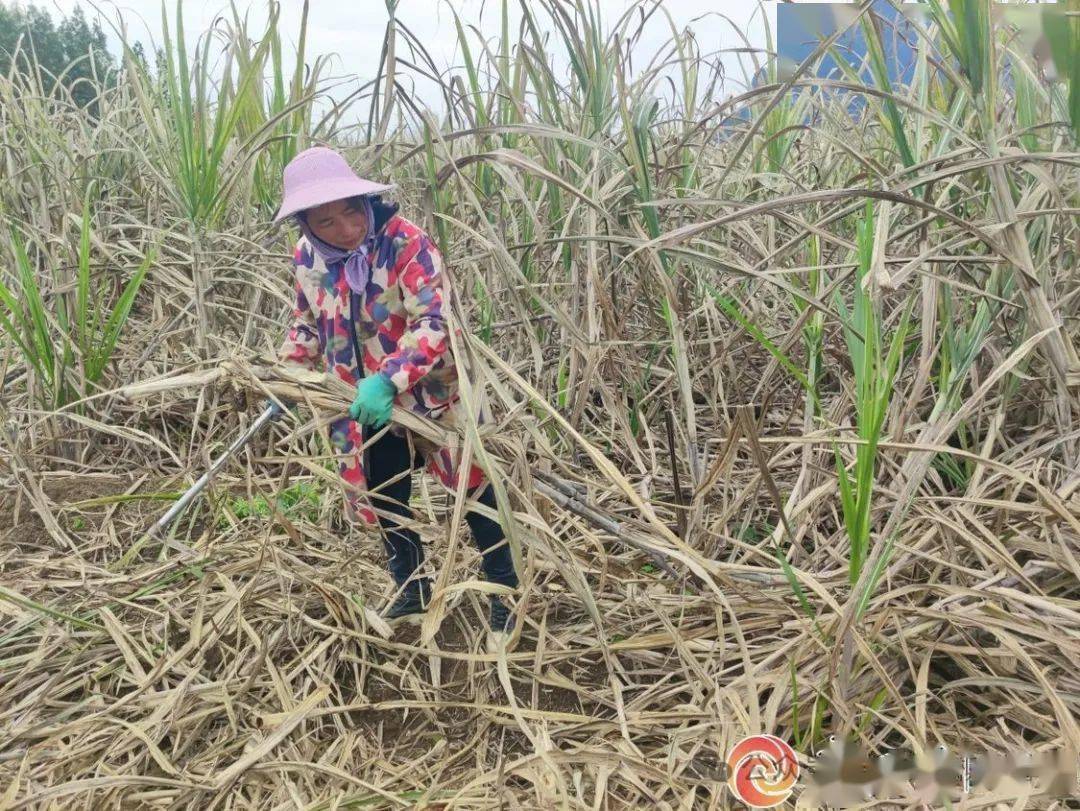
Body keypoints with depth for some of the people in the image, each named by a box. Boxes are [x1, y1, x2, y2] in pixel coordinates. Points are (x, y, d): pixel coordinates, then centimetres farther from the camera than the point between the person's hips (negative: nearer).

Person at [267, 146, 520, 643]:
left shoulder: (405, 242, -24)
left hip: (432, 393, -5)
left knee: (474, 489, 6)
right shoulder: (306, 258, -4)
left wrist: (389, 379, -41)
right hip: (364, 406, 6)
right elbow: (308, 326, 12)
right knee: (383, 501, 14)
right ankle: (411, 593, 34)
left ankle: (504, 594, 21)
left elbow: (435, 321, -31)